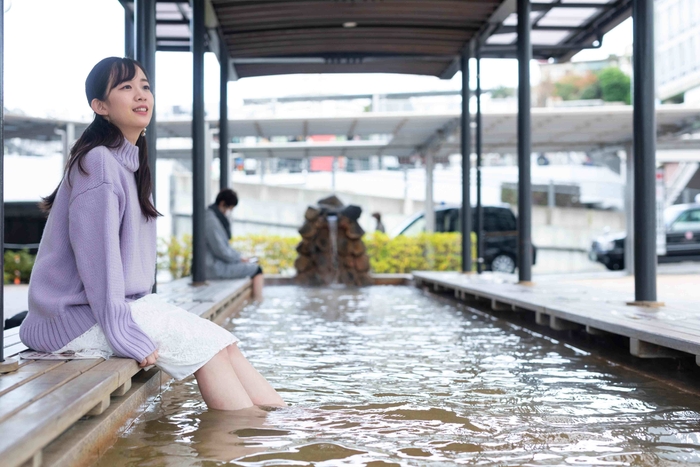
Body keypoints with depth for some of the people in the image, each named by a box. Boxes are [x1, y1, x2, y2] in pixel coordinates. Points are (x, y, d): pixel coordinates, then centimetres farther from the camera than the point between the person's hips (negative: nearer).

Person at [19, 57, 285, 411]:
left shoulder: (131, 162, 15)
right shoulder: (98, 163, -16)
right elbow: (96, 256, -21)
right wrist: (127, 336, -22)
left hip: (127, 301, 9)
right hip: (81, 316, -9)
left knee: (226, 345, -2)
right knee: (209, 349, -12)